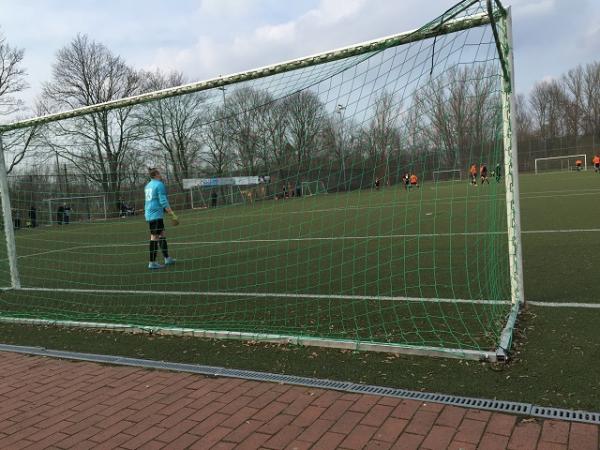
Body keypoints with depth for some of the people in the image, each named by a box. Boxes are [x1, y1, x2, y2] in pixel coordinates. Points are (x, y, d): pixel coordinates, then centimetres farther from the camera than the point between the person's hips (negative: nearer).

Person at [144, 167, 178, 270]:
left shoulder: (148, 185, 15)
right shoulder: (159, 185, -10)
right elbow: (163, 202, -15)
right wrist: (172, 214, -14)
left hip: (149, 214, 9)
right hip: (156, 214, -9)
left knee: (162, 234, 15)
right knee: (155, 237, -5)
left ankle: (167, 258, 20)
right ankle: (152, 263, -3)